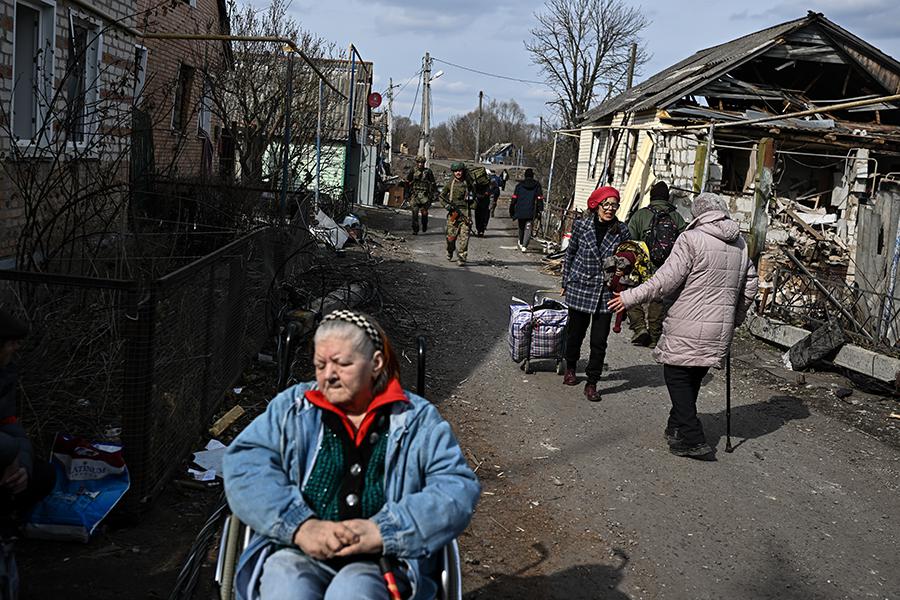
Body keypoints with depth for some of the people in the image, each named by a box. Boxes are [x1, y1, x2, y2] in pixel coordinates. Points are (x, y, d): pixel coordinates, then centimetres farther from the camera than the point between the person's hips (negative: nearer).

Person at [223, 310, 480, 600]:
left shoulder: (418, 420, 10)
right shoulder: (291, 408, 13)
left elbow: (459, 489, -1)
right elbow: (243, 465, 0)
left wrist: (382, 532, -14)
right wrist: (300, 526, -15)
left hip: (380, 561, -1)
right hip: (296, 553, 1)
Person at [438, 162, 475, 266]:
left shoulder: (468, 183, 7)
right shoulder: (450, 183, 6)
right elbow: (441, 196, 11)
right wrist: (446, 205, -5)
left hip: (465, 212, 0)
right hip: (453, 212, 0)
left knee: (464, 236, -10)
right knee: (451, 235, 4)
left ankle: (461, 258, -8)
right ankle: (450, 252, 34)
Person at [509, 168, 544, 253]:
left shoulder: (519, 185, 4)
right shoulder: (537, 185, 2)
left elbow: (514, 199, 3)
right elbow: (540, 199, -1)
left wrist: (511, 211, 9)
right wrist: (540, 211, 3)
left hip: (520, 211, 2)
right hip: (531, 213, -1)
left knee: (521, 228, 20)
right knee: (528, 229, -1)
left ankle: (520, 243, 37)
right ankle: (524, 246, -15)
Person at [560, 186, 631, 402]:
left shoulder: (621, 231, -3)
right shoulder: (581, 226, -5)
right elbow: (570, 254, 7)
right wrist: (566, 282, 9)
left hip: (605, 293, 0)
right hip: (580, 289, 0)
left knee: (599, 341, -1)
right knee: (576, 332, 15)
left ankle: (591, 383, 11)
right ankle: (570, 368, 41)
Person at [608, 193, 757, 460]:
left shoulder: (691, 239, -11)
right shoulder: (740, 244, 11)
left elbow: (667, 280, -16)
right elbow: (749, 287, 16)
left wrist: (631, 297, -10)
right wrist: (735, 318, 28)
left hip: (688, 330, -6)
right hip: (720, 330, 7)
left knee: (677, 376, 3)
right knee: (693, 378, 17)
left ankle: (693, 440, -2)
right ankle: (676, 428, 28)